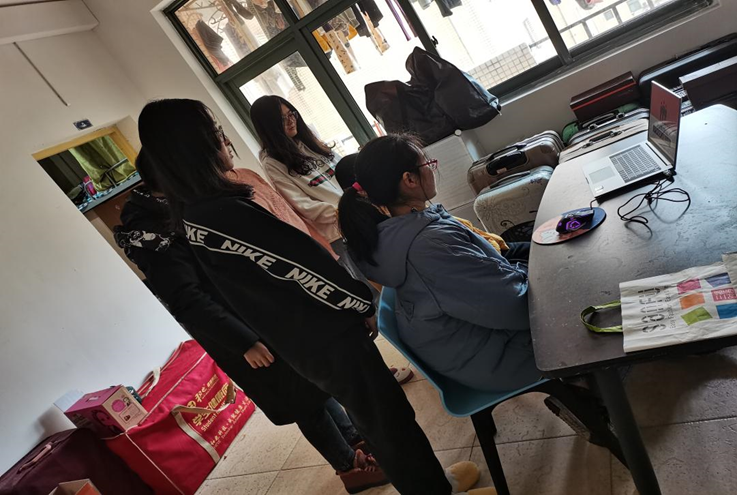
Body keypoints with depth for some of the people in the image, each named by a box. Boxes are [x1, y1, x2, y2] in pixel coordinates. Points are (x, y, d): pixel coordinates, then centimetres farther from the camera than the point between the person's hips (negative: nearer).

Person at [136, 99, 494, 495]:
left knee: (376, 418, 24)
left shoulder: (197, 212, 5)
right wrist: (362, 303, -7)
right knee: (390, 420, 10)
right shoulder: (221, 214, -27)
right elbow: (296, 266, -22)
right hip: (324, 336, -10)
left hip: (299, 338, 10)